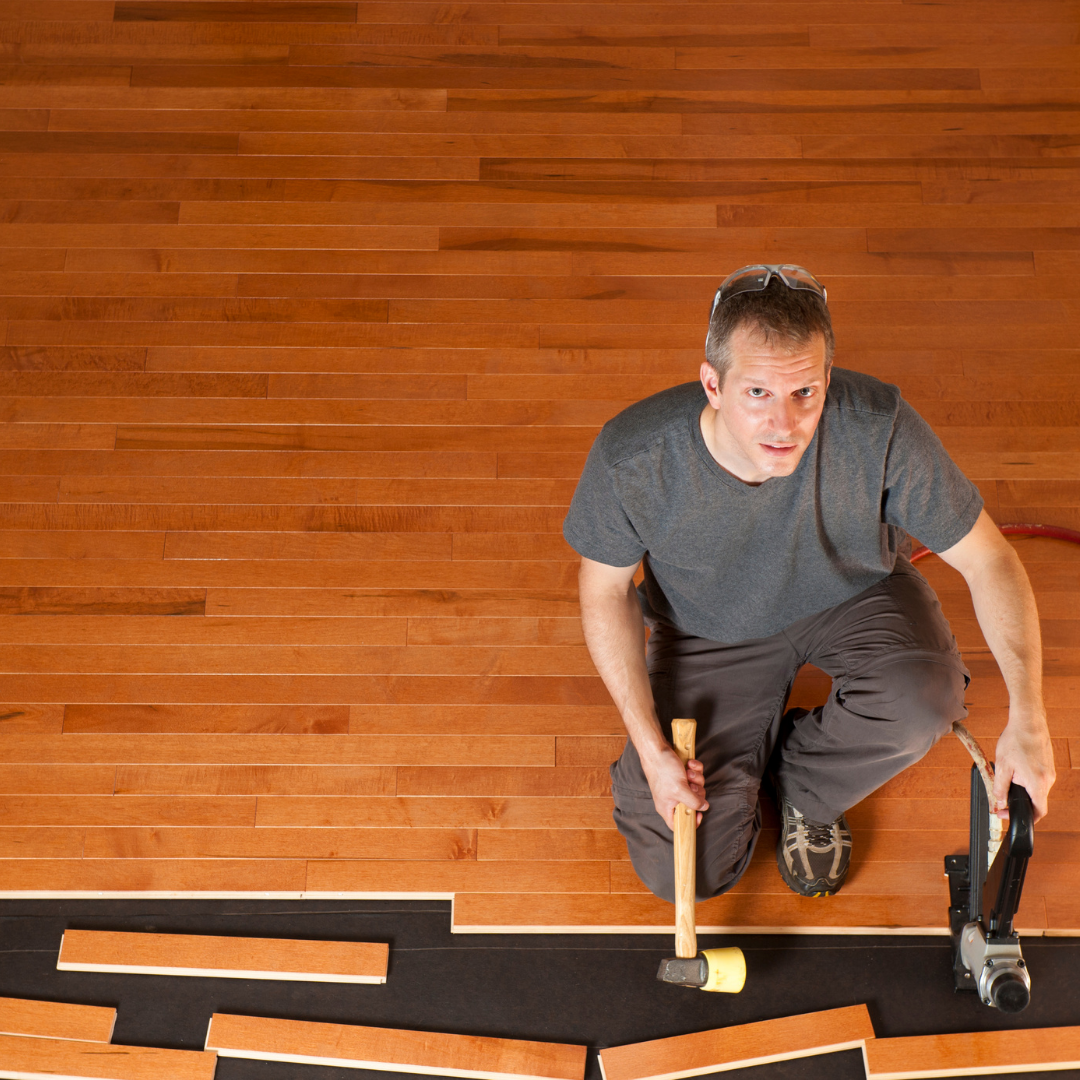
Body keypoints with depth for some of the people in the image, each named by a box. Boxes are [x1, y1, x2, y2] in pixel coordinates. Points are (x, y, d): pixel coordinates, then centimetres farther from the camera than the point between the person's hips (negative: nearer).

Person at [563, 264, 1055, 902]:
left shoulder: (879, 428, -33)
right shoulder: (632, 457, -32)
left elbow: (989, 559, -20)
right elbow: (606, 589, -12)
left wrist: (1028, 719, -29)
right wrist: (650, 745, -17)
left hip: (854, 595, 1)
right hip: (711, 631, 0)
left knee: (923, 704, -33)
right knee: (682, 874, -7)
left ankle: (805, 787, 2)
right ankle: (755, 749, 25)